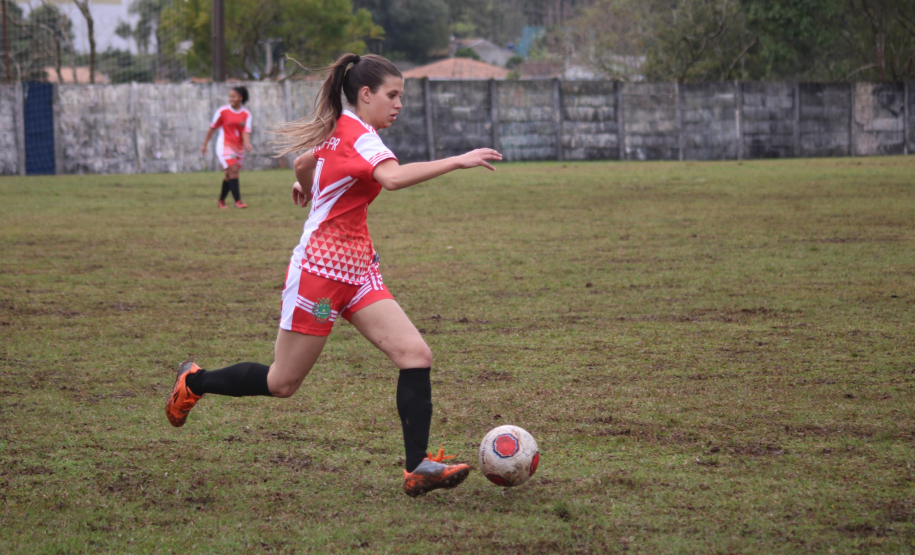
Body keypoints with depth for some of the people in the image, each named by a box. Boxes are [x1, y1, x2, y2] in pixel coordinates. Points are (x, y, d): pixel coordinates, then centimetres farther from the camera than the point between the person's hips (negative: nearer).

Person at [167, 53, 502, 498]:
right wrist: (457, 161, -39)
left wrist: (307, 187, 53)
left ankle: (418, 468, -14)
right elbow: (393, 178, -37)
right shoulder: (356, 133, -17)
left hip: (356, 272, 9)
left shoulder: (338, 131, 12)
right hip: (320, 271, -9)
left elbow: (303, 165, 31)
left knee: (416, 355, -9)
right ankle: (194, 382, 28)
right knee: (282, 384, 4)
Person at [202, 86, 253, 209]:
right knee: (233, 170, -18)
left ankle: (221, 200, 28)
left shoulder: (246, 114, 0)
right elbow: (212, 128, 2)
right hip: (225, 146, -4)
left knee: (229, 176, 11)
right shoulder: (222, 111, -6)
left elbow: (246, 132, -6)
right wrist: (205, 144, 7)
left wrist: (247, 143, -27)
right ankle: (237, 201, -19)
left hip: (239, 148, 4)